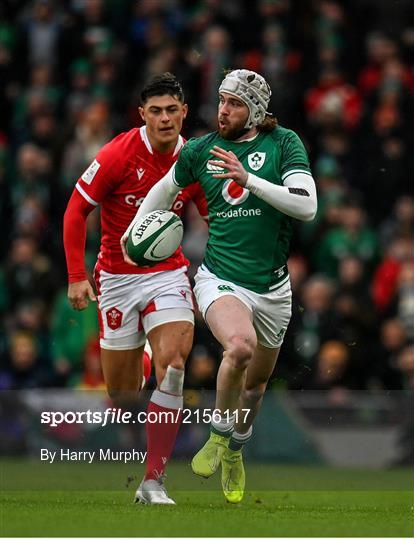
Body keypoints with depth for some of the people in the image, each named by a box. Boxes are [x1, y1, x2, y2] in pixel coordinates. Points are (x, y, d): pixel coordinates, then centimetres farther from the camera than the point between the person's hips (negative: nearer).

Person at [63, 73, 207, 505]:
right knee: (120, 391, 1)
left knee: (171, 365, -20)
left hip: (168, 272, 1)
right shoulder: (118, 154, -12)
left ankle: (153, 481, -17)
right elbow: (76, 210, -5)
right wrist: (77, 277, -11)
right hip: (117, 277, -1)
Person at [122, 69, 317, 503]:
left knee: (256, 381, 16)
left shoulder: (283, 143, -5)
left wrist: (249, 179, -25)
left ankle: (235, 452, 44)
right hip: (221, 278, -1)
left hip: (272, 286, 1)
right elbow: (165, 189, 22)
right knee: (241, 346, -32)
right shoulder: (200, 150, 2)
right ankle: (218, 435, -10)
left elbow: (307, 206, -17)